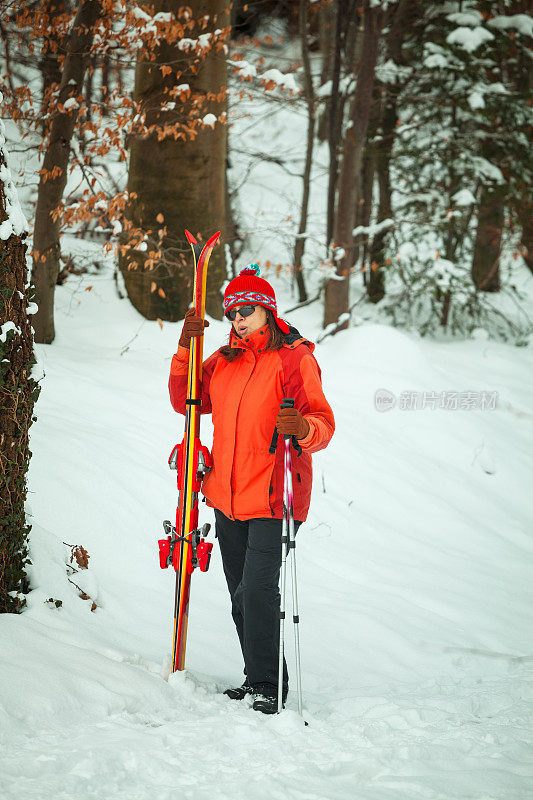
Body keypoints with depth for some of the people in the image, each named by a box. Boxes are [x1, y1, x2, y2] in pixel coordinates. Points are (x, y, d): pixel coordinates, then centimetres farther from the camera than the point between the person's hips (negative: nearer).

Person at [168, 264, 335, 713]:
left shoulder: (295, 358, -5)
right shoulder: (224, 361, 14)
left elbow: (323, 424, -12)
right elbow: (186, 402, 15)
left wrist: (304, 429, -35)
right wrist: (185, 350, 3)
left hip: (273, 499, -7)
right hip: (228, 498, 7)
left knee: (257, 591, -16)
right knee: (241, 597, 12)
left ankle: (268, 686, -9)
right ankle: (256, 680, 21)